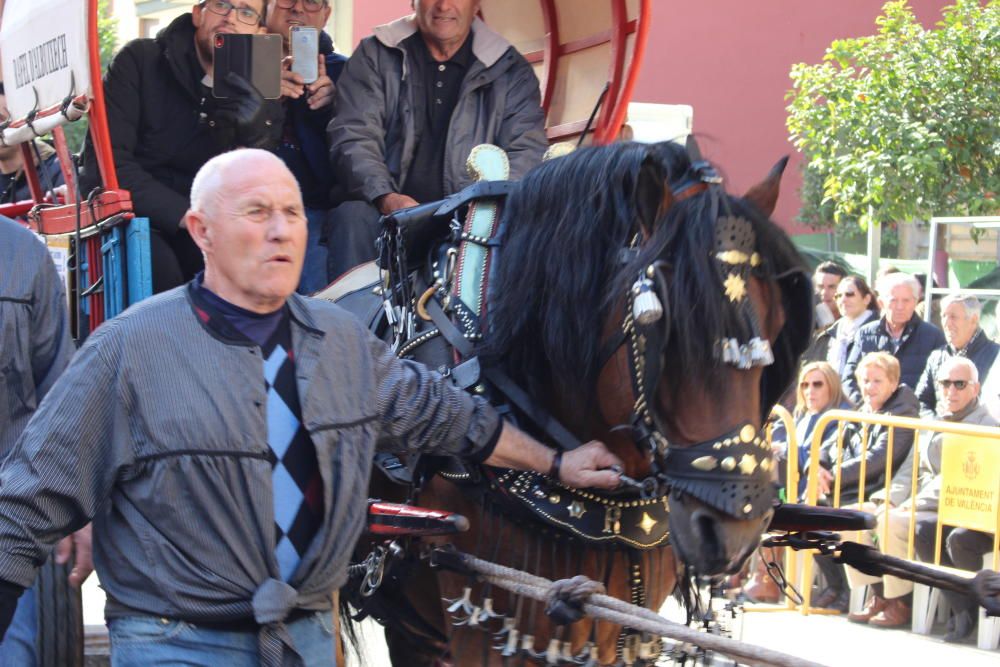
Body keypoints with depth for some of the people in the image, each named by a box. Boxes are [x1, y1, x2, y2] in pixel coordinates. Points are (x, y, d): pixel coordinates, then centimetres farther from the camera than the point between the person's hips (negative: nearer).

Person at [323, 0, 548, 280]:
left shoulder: (510, 70, 11)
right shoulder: (375, 55, 9)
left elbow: (527, 150, 2)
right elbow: (353, 138, -2)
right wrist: (385, 198, -23)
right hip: (385, 212, 0)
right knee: (353, 216, -33)